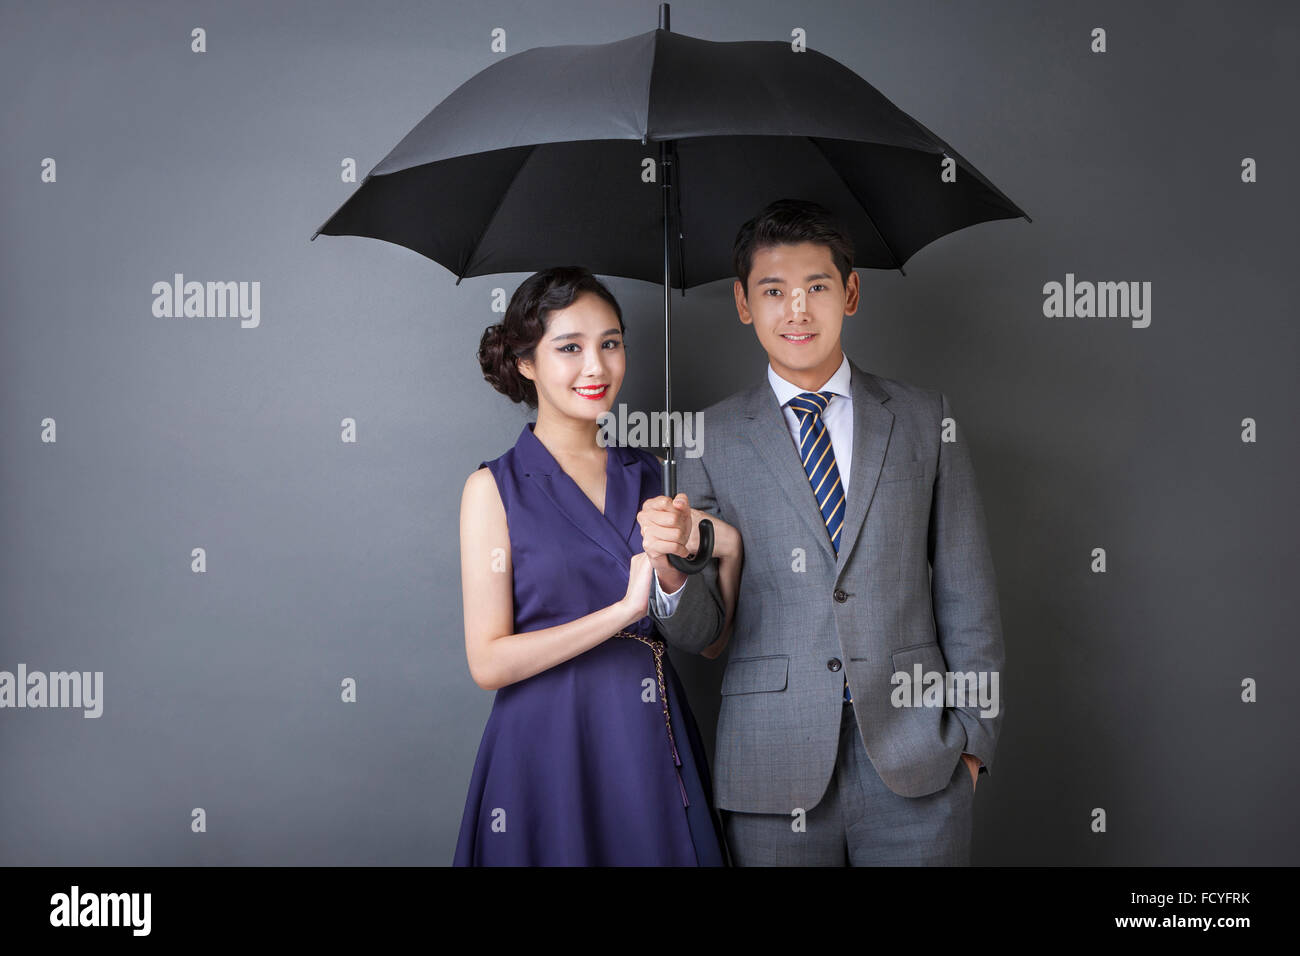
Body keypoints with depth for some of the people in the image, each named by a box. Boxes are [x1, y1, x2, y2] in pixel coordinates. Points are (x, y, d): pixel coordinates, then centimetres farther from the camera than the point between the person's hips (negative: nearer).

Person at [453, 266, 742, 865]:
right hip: (549, 752, -4)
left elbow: (706, 636, 8)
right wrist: (625, 608, -17)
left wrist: (726, 547, -9)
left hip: (653, 746, 4)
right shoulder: (495, 487, -6)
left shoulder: (647, 475, 7)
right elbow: (488, 662, -13)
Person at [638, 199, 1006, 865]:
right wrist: (669, 569, -20)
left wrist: (974, 735, 3)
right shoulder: (712, 438, 4)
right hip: (774, 771, 0)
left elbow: (966, 593, 8)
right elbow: (696, 633, 1)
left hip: (916, 761, 1)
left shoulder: (926, 421, 7)